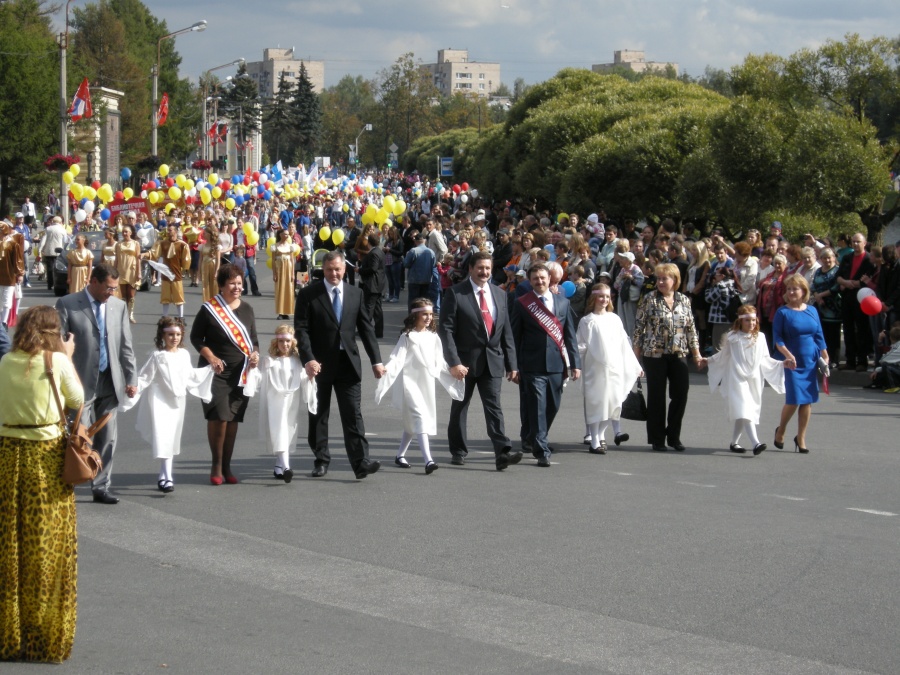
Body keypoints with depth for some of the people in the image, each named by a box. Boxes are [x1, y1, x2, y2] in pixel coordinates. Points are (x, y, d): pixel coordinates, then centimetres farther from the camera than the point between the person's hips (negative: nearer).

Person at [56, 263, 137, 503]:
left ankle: (101, 488, 16)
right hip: (81, 383, -5)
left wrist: (131, 379, 7)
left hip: (109, 383, 5)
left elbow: (126, 346, 11)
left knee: (107, 439, 7)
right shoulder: (67, 304, -5)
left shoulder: (118, 306, 9)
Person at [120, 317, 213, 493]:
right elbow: (144, 378, -9)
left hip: (177, 403, 5)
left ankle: (163, 476, 22)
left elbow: (190, 376, 19)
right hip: (160, 402, -5)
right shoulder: (157, 356, -10)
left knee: (172, 440, 11)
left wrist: (210, 369, 24)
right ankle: (167, 478, -16)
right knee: (163, 439, -12)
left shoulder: (184, 355, 4)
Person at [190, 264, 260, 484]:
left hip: (241, 373, 4)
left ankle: (226, 467, 16)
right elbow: (196, 337, -2)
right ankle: (216, 466, 3)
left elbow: (253, 338, 17)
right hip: (216, 372, -4)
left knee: (233, 419, 6)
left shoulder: (246, 309, 9)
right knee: (219, 417, -11)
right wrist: (211, 357, -15)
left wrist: (255, 354, -3)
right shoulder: (209, 309, -5)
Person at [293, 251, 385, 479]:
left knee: (353, 414, -6)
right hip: (319, 364, -1)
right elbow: (301, 330, -7)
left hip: (348, 363, 1)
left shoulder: (356, 294, 8)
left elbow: (366, 328, 8)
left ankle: (361, 462, -13)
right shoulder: (308, 294, -2)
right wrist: (308, 359, -19)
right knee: (318, 415, 8)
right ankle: (321, 460, 18)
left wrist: (376, 360, 2)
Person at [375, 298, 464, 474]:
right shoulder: (407, 336, -5)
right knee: (419, 416, -18)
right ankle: (428, 460, -27)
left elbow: (439, 363, 17)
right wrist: (386, 369, -27)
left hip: (427, 383, 6)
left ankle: (400, 455, 30)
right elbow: (397, 358, -12)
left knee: (412, 423, 14)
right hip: (410, 381, -6)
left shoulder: (433, 337, 10)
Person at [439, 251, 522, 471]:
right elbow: (446, 329, -11)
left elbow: (507, 332, 11)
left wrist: (511, 364, 7)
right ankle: (458, 451, 21)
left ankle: (502, 452, -16)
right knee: (459, 407, 10)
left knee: (494, 407, -7)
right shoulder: (455, 294, -6)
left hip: (492, 361, 2)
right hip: (465, 360, -2)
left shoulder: (499, 294, 8)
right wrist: (453, 362, -19)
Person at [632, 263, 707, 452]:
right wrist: (636, 353, -4)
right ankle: (657, 439, 12)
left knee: (681, 394, 2)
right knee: (656, 396, 2)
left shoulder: (684, 300, 7)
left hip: (678, 354, 3)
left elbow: (691, 329, 11)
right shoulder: (649, 299, -3)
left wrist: (697, 355, 9)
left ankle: (673, 436, 17)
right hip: (654, 354, -3)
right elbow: (639, 327, -2)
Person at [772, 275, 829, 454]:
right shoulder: (783, 312, -4)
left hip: (810, 362, 4)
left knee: (807, 400, 4)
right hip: (792, 363, -4)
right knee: (793, 400, -8)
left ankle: (801, 438, 16)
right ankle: (780, 431, 19)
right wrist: (788, 355, -20)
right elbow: (777, 338, -7)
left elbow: (819, 336, 12)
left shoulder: (812, 311, 7)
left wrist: (825, 357, 7)